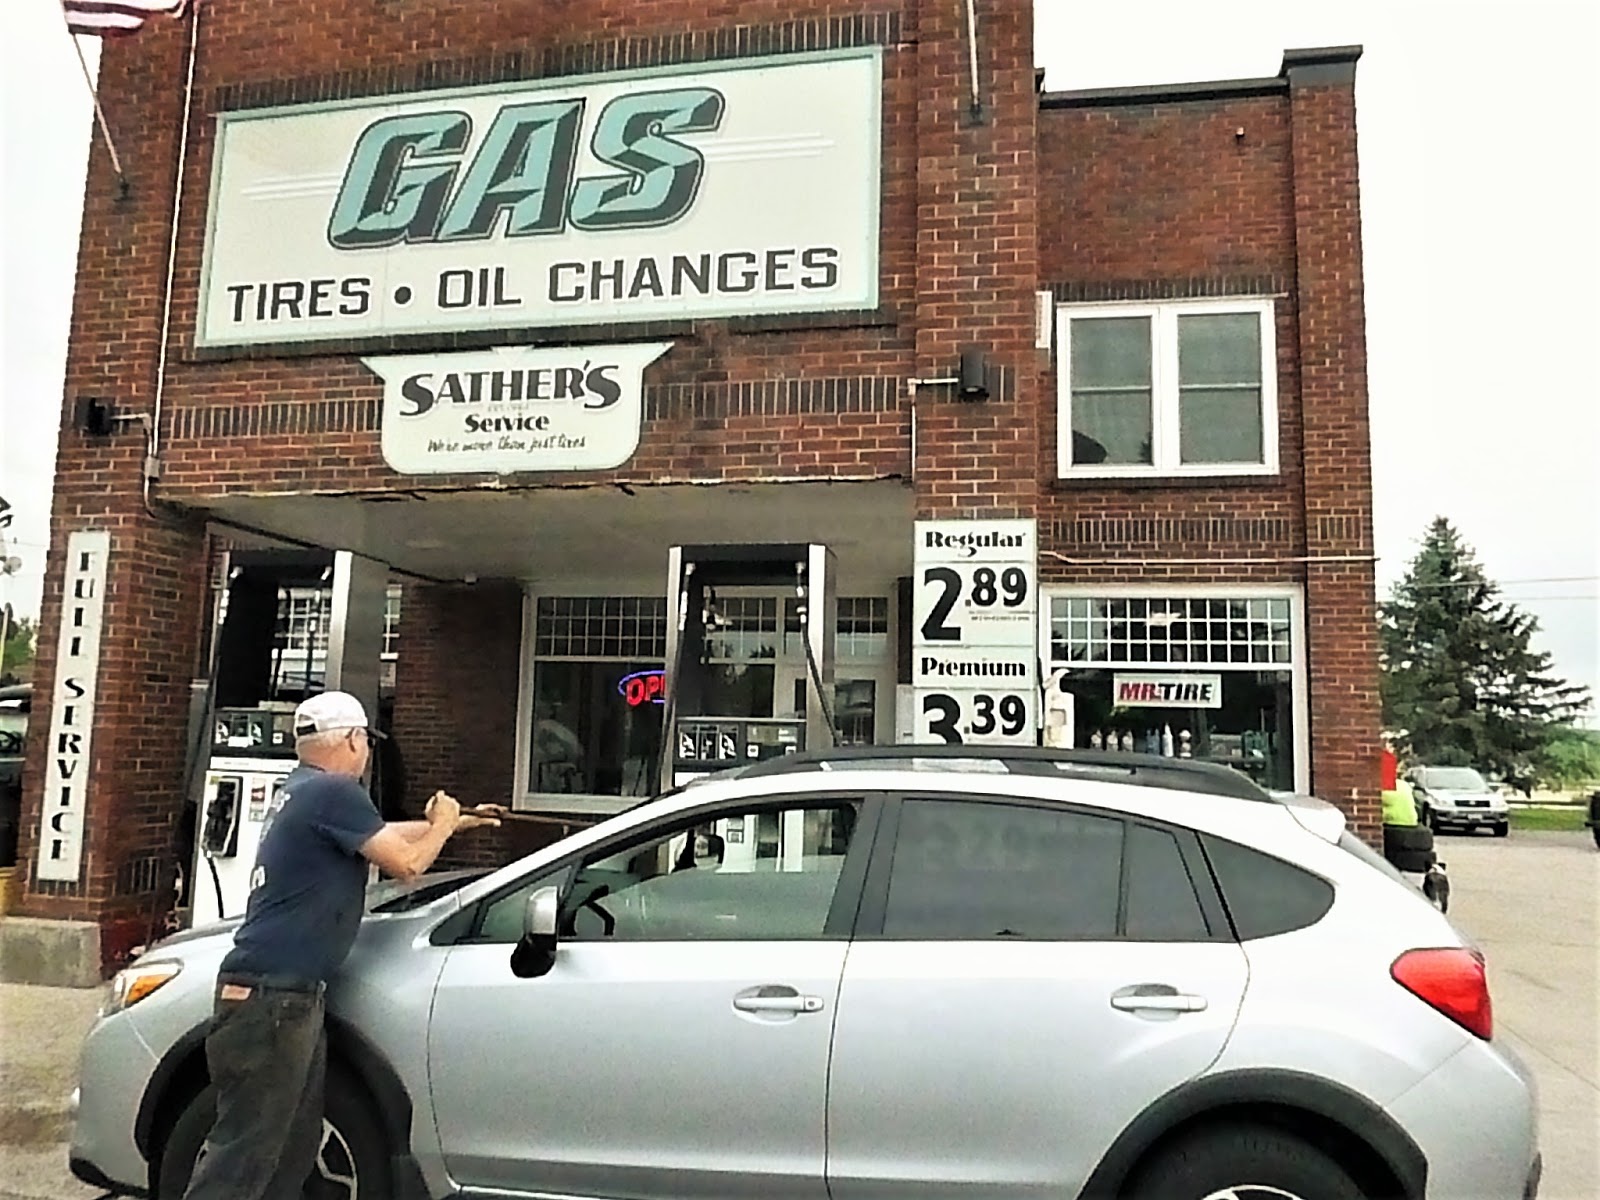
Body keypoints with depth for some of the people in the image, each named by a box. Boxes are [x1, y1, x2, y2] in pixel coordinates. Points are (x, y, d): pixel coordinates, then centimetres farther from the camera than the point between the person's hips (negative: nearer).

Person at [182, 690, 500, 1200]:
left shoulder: (302, 789, 15)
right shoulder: (334, 792, -16)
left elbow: (387, 833, 28)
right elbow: (406, 861, -11)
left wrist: (456, 822, 35)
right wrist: (441, 824, 8)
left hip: (286, 996, 10)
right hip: (269, 996, -10)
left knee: (295, 1144, 15)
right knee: (243, 1151, -7)